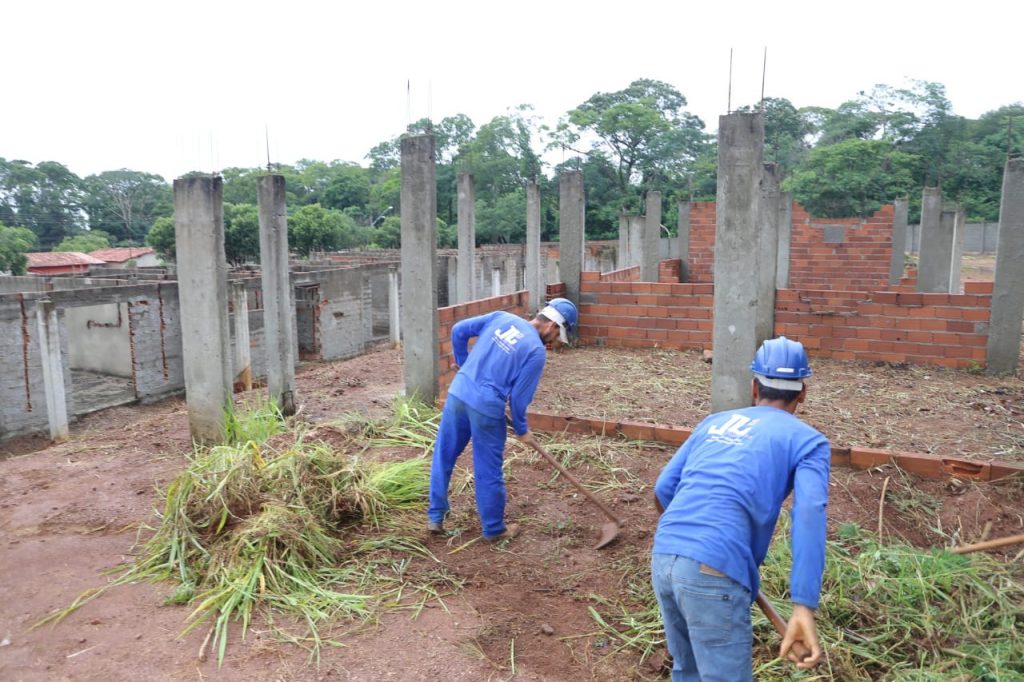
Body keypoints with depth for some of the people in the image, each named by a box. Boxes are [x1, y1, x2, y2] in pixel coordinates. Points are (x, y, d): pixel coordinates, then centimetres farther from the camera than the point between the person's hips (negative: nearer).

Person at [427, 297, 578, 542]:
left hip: (458, 393, 5)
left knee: (443, 457, 18)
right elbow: (519, 397, -7)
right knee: (488, 471, 10)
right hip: (486, 407, -5)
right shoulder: (537, 351, -8)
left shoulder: (502, 317, 6)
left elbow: (459, 331, 9)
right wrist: (522, 430, 9)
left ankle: (435, 517, 31)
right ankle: (494, 529, 26)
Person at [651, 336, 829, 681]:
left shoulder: (715, 422, 23)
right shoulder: (808, 441, 9)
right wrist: (804, 608, -16)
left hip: (662, 557, 6)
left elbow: (664, 489, 20)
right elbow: (809, 514, -9)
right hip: (714, 572, -6)